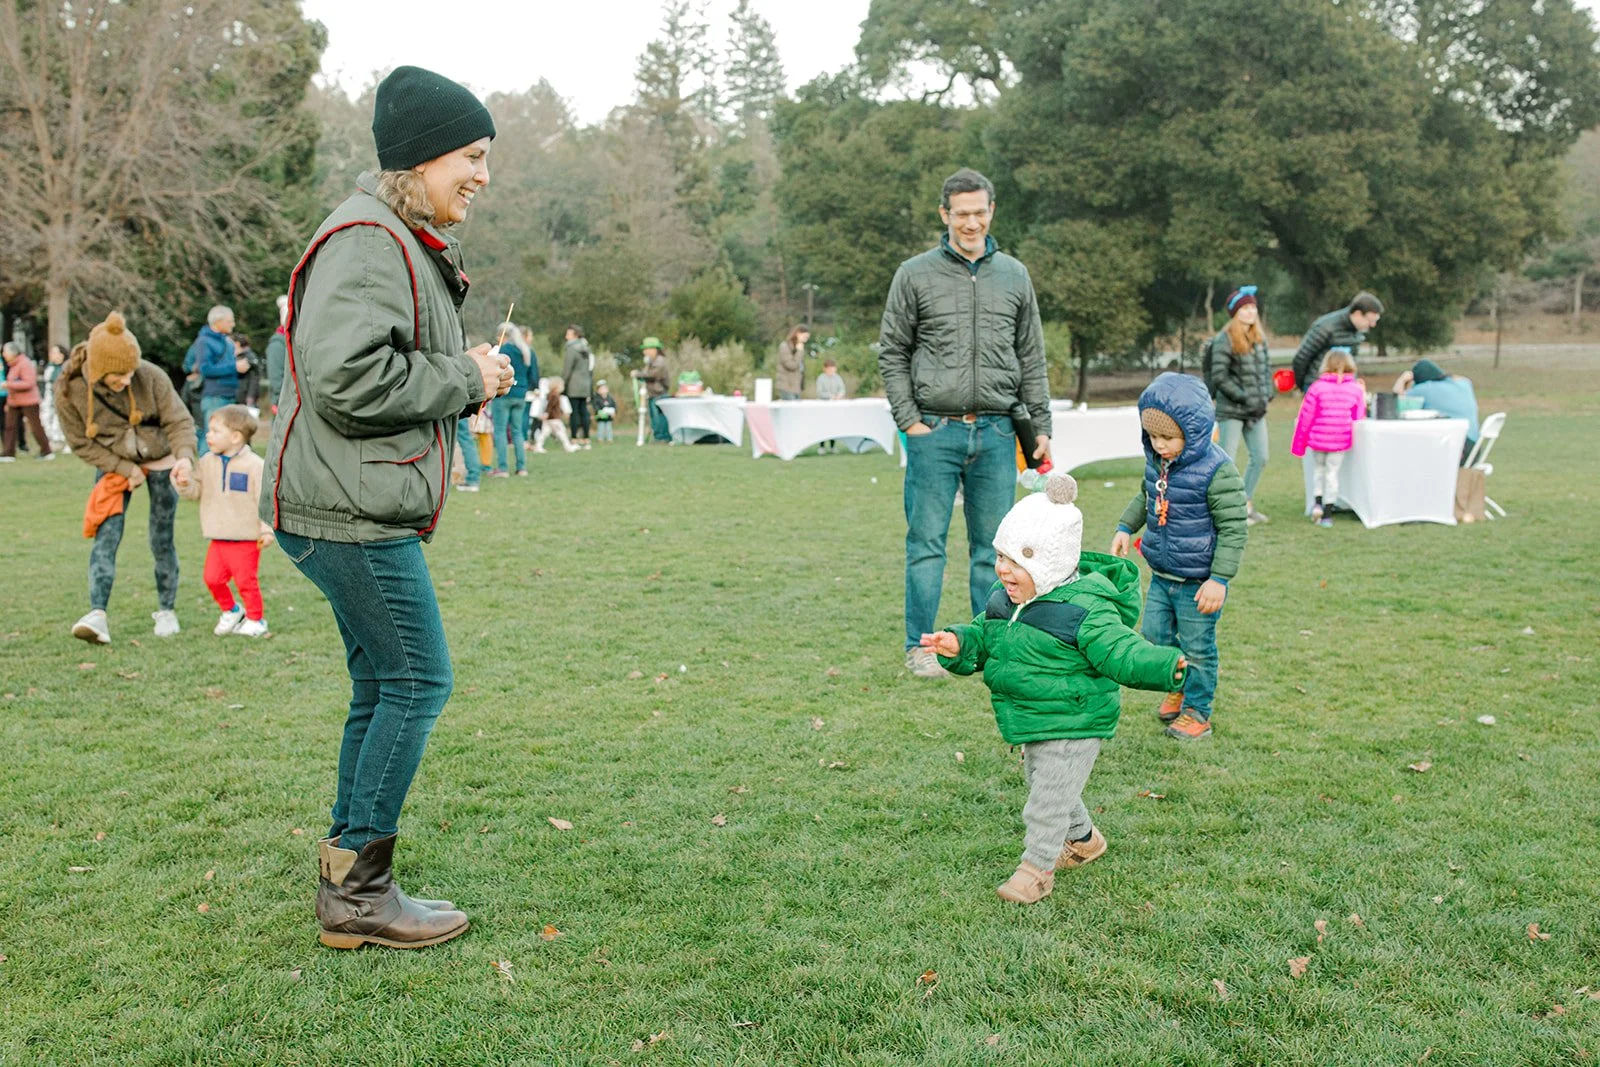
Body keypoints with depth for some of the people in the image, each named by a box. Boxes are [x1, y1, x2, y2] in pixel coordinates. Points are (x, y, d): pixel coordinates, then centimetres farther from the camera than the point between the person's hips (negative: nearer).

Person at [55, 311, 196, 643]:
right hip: (113, 465, 1)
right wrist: (125, 469, -17)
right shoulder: (69, 390, -21)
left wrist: (184, 455, -36)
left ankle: (167, 610, 19)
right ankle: (97, 614, -17)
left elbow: (178, 421, -17)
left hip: (161, 461, 0)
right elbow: (81, 443, -11)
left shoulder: (151, 377, -25)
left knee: (162, 540, 3)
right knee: (106, 536, -13)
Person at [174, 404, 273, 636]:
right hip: (218, 538, 6)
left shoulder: (254, 465, -11)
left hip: (245, 539, -6)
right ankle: (231, 611, 28)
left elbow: (265, 499, -11)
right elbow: (196, 490, 10)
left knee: (246, 581, 2)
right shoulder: (207, 462, 7)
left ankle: (256, 620, 19)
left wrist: (267, 530, -14)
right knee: (213, 578, 5)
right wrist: (184, 484, -13)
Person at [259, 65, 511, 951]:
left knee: (384, 687, 14)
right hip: (349, 510, -11)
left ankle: (349, 883, 23)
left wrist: (468, 377, 7)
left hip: (366, 510, 11)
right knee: (417, 680, -6)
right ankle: (358, 892, 4)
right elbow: (347, 379, -26)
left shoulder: (407, 243, 20)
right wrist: (463, 379, -14)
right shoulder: (367, 240, -15)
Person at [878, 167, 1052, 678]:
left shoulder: (1014, 276, 11)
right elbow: (892, 354, 3)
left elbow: (1031, 359, 14)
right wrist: (909, 421, -6)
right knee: (927, 542, 1)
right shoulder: (916, 275, 2)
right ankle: (920, 646, 10)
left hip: (995, 433, 3)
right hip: (935, 430, -2)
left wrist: (1041, 425, 8)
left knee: (993, 546, 8)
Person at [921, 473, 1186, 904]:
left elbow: (1122, 653, -26)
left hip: (1073, 726, -9)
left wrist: (1163, 665, -43)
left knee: (1048, 799, -1)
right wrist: (958, 645, -12)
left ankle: (1037, 868, 19)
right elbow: (982, 639, 9)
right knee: (1041, 783, 26)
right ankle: (1084, 839, 50)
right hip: (1032, 722, 9)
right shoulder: (1003, 600, 0)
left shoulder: (1084, 611, -24)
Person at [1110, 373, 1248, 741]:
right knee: (1155, 635, 15)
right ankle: (1178, 687, 39)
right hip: (1162, 575, 7)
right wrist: (1125, 527, 11)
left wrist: (1219, 578, -21)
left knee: (1197, 647, 7)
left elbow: (1233, 529, -18)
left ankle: (1197, 710, 24)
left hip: (1198, 581, -7)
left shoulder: (1216, 470, -22)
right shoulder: (1156, 462, -1)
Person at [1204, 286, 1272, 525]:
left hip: (1256, 410, 7)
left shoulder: (1259, 338, 9)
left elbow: (1267, 367, 16)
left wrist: (1267, 395, 1)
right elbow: (1219, 377, -17)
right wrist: (1246, 398, -17)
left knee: (1260, 458, 10)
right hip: (1231, 410, -7)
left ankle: (1246, 505, 24)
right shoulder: (1224, 341, -13)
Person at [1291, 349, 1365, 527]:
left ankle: (1318, 503, 5)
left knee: (1319, 471, 20)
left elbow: (1305, 417, -4)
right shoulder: (1356, 390, -2)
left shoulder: (1317, 387, -7)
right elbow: (1359, 418, 4)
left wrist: (1299, 445, 4)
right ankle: (1327, 514, 8)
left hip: (1317, 439, 0)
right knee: (1332, 474, 8)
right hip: (1341, 441, 0)